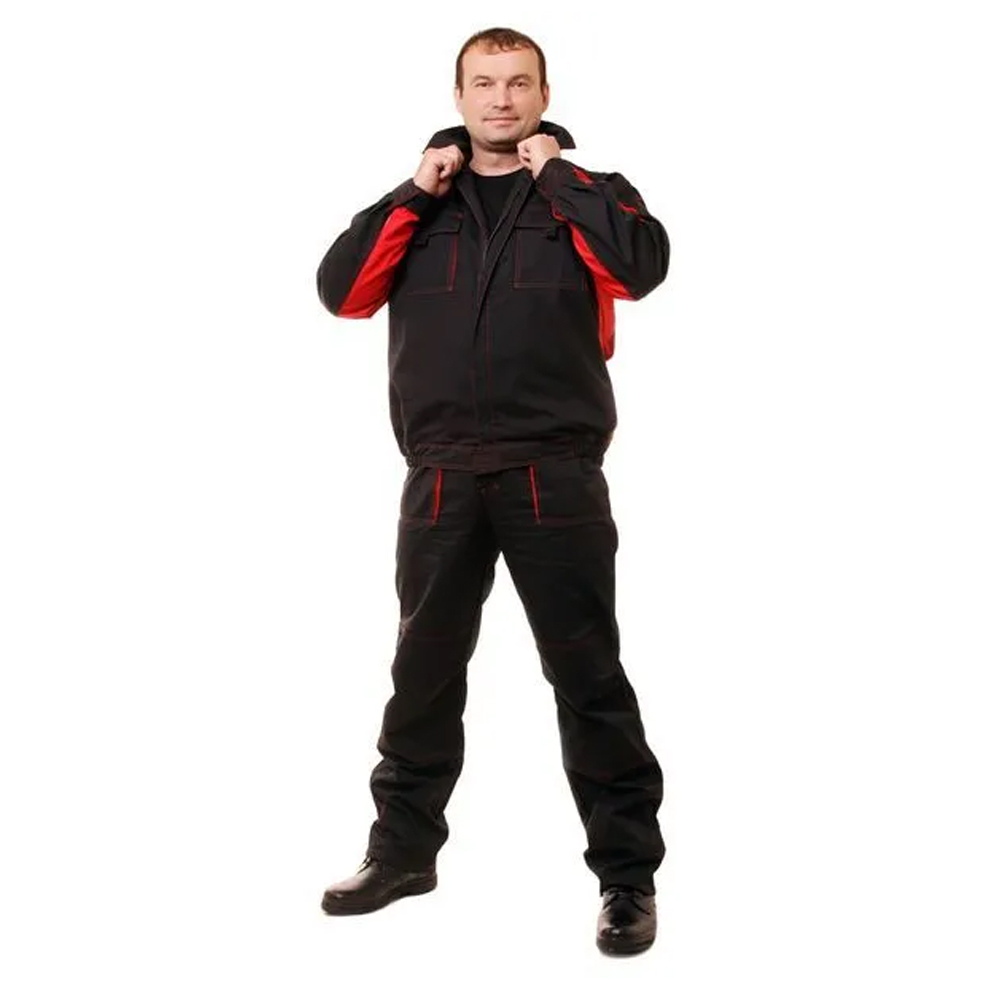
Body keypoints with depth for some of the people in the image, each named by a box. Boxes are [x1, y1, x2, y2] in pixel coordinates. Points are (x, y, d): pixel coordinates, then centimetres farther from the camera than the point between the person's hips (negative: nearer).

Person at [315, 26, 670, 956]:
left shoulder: (585, 192, 7)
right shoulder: (419, 202, 15)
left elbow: (643, 265, -13)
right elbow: (340, 291, 3)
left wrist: (557, 175, -7)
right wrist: (412, 195, -3)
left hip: (556, 478, -3)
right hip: (440, 479, 3)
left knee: (587, 677, 0)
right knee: (423, 670, 11)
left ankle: (628, 873, 8)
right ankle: (403, 849, 26)